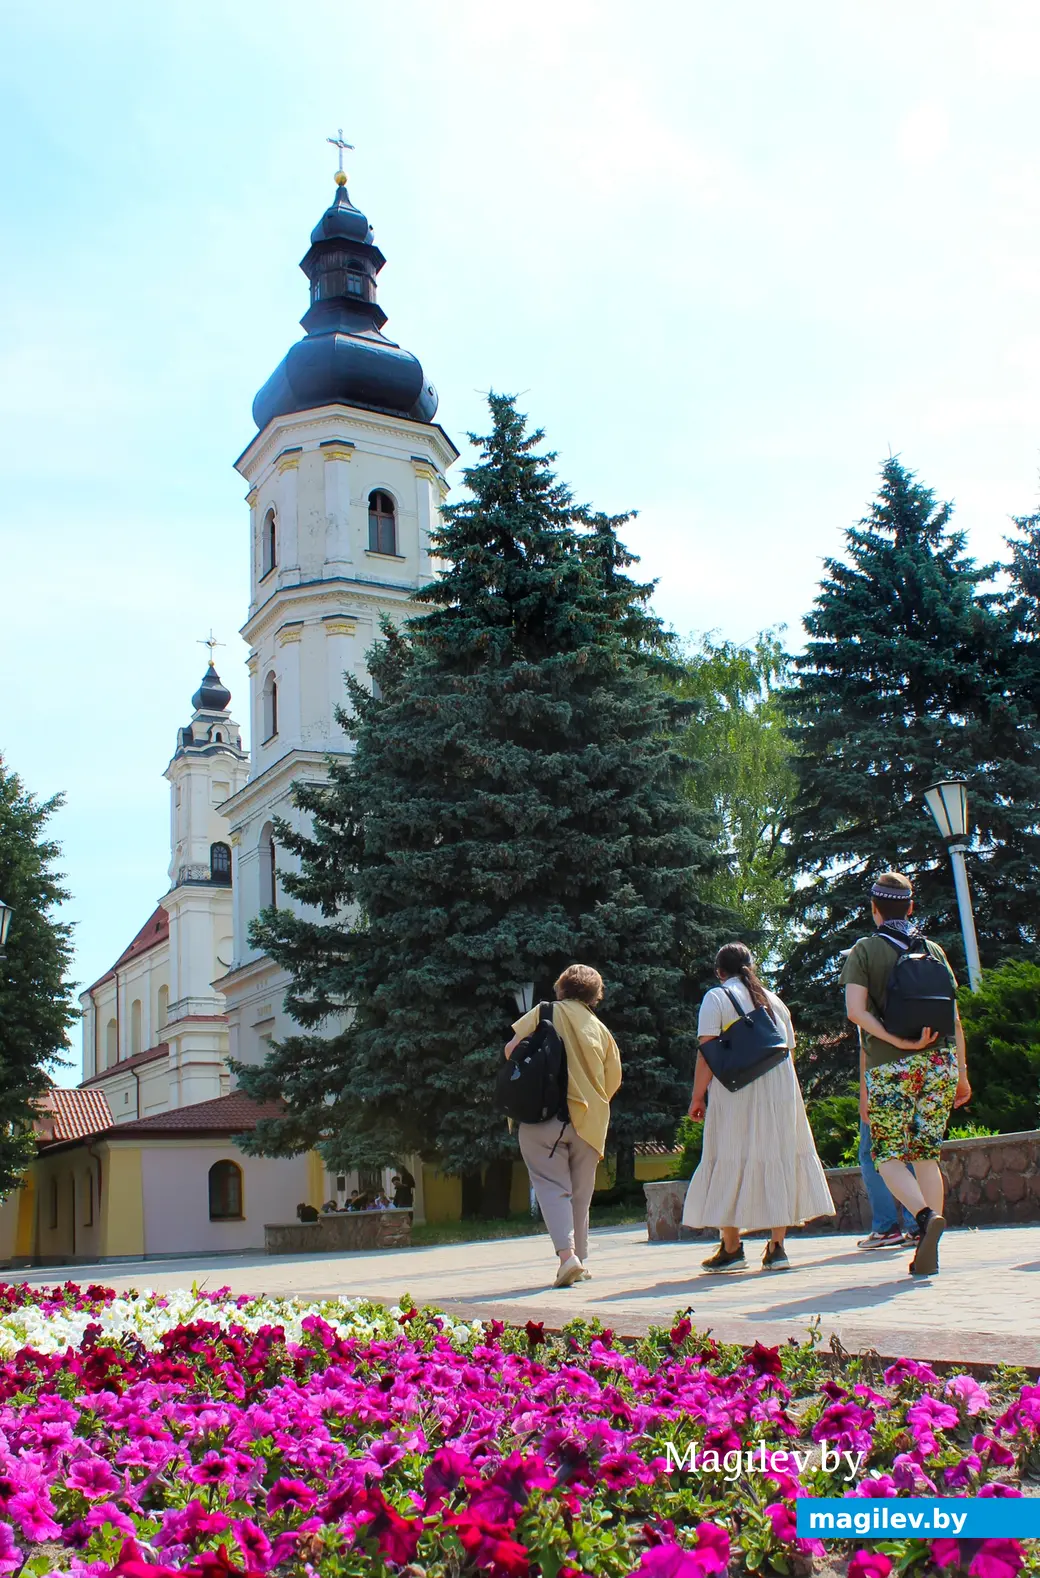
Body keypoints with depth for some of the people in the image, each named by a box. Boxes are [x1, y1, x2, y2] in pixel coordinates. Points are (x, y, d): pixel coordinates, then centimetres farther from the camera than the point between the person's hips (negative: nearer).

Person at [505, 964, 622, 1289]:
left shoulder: (546, 1012, 1)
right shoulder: (601, 1030, 11)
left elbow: (512, 1049, -4)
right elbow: (613, 1081, 12)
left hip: (544, 1116, -3)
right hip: (588, 1122, 3)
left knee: (552, 1186, -3)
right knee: (580, 1192, 14)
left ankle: (567, 1254, -19)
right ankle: (580, 1259, 18)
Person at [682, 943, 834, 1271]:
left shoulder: (717, 997, 1)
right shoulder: (774, 1000, 16)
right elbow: (789, 1050, 16)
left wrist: (697, 1096, -4)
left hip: (735, 1095, -4)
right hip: (780, 1091, 5)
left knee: (731, 1164, 2)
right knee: (778, 1160, 7)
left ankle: (731, 1248, 5)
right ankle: (777, 1247, 6)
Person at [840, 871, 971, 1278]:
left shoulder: (864, 951, 2)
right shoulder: (933, 950, 11)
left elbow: (856, 1011, -13)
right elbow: (954, 1016, 9)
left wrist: (900, 1042, -12)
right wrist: (962, 1073, 14)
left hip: (889, 1067, -3)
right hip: (940, 1062, 4)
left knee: (888, 1156, 4)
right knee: (926, 1155, 10)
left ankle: (926, 1215, -23)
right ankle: (928, 1255, 7)